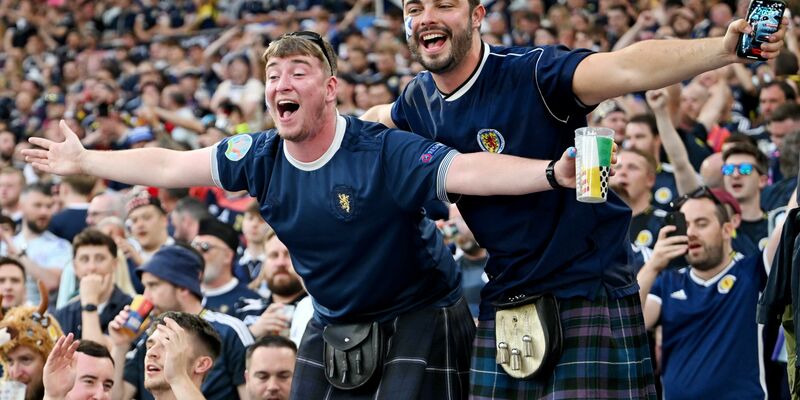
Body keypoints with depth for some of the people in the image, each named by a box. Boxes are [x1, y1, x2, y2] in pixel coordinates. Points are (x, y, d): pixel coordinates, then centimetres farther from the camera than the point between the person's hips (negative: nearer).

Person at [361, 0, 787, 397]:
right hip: (503, 306, 6)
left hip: (589, 294, -6)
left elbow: (627, 69, -36)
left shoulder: (531, 73, -18)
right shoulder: (420, 100, 4)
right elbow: (378, 119, 31)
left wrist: (722, 49, -51)